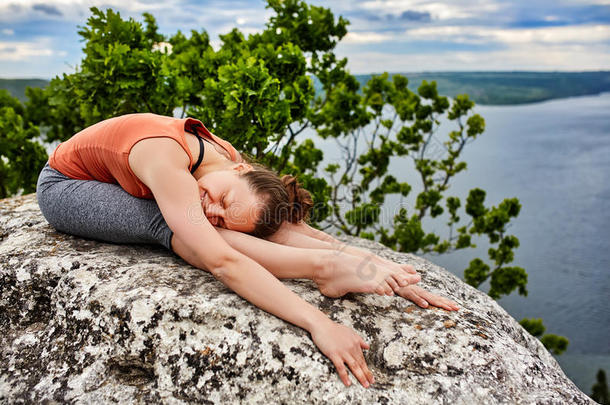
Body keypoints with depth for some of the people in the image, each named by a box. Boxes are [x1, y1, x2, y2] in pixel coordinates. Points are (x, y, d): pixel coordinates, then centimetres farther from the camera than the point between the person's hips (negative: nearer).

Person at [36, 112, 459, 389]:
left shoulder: (230, 158, -20)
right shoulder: (168, 161, -41)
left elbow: (297, 230, -24)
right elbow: (222, 261, -51)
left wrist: (388, 270, -31)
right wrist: (317, 322, -58)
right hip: (63, 185, -5)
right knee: (165, 224, -34)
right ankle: (322, 267, -42)